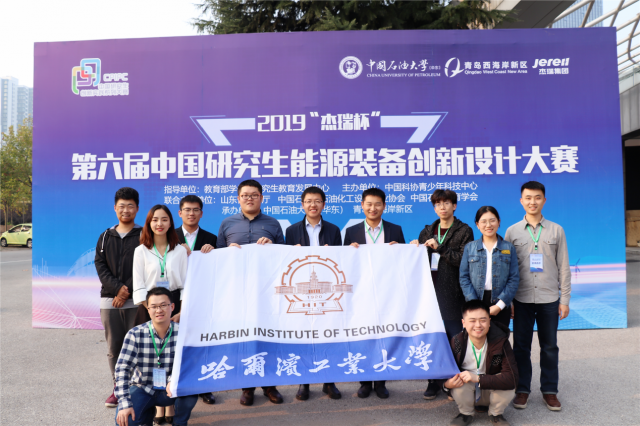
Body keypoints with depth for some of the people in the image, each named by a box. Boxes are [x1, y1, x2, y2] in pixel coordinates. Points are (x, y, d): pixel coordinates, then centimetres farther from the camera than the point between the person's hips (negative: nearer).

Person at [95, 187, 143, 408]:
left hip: (136, 300, -3)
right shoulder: (106, 237, 14)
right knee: (114, 348, 8)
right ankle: (118, 389, 21)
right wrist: (119, 287, -10)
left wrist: (127, 290, -14)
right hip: (109, 300, 4)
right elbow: (100, 267, 4)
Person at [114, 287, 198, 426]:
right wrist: (124, 404, -22)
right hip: (143, 389, 1)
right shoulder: (135, 334, -13)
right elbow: (122, 368, -15)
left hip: (170, 391, -1)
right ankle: (148, 414, 14)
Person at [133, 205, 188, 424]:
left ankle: (171, 407, 9)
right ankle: (158, 408, 8)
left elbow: (185, 283, 4)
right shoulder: (141, 251, 5)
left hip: (175, 304, 0)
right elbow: (139, 286, 1)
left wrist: (182, 311, -6)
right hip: (149, 307, 0)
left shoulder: (180, 250, 6)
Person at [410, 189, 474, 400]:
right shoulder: (427, 231, 17)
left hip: (452, 293, -4)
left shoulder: (464, 231, 2)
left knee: (454, 338, -3)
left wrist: (440, 248, -13)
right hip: (430, 290, 4)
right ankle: (434, 381, 15)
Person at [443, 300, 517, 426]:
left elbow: (512, 378, -31)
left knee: (508, 385, -30)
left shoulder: (501, 341, -22)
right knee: (459, 379, -31)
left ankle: (495, 414, 2)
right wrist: (447, 384, -34)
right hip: (466, 393, 0)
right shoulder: (457, 342, -20)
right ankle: (466, 414, 0)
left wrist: (477, 378, -37)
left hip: (494, 391, 0)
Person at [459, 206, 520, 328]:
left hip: (501, 307, 0)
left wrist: (499, 305, -9)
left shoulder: (509, 248, 7)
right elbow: (464, 278, 2)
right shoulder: (469, 248, 8)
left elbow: (514, 279, 1)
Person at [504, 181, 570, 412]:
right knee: (521, 345, 7)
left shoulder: (556, 230, 4)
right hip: (522, 299, 0)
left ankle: (549, 390, 22)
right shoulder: (512, 232, 3)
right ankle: (522, 389, 19)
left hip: (549, 299, 0)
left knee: (549, 346, 9)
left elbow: (564, 267, 5)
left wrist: (565, 299, 1)